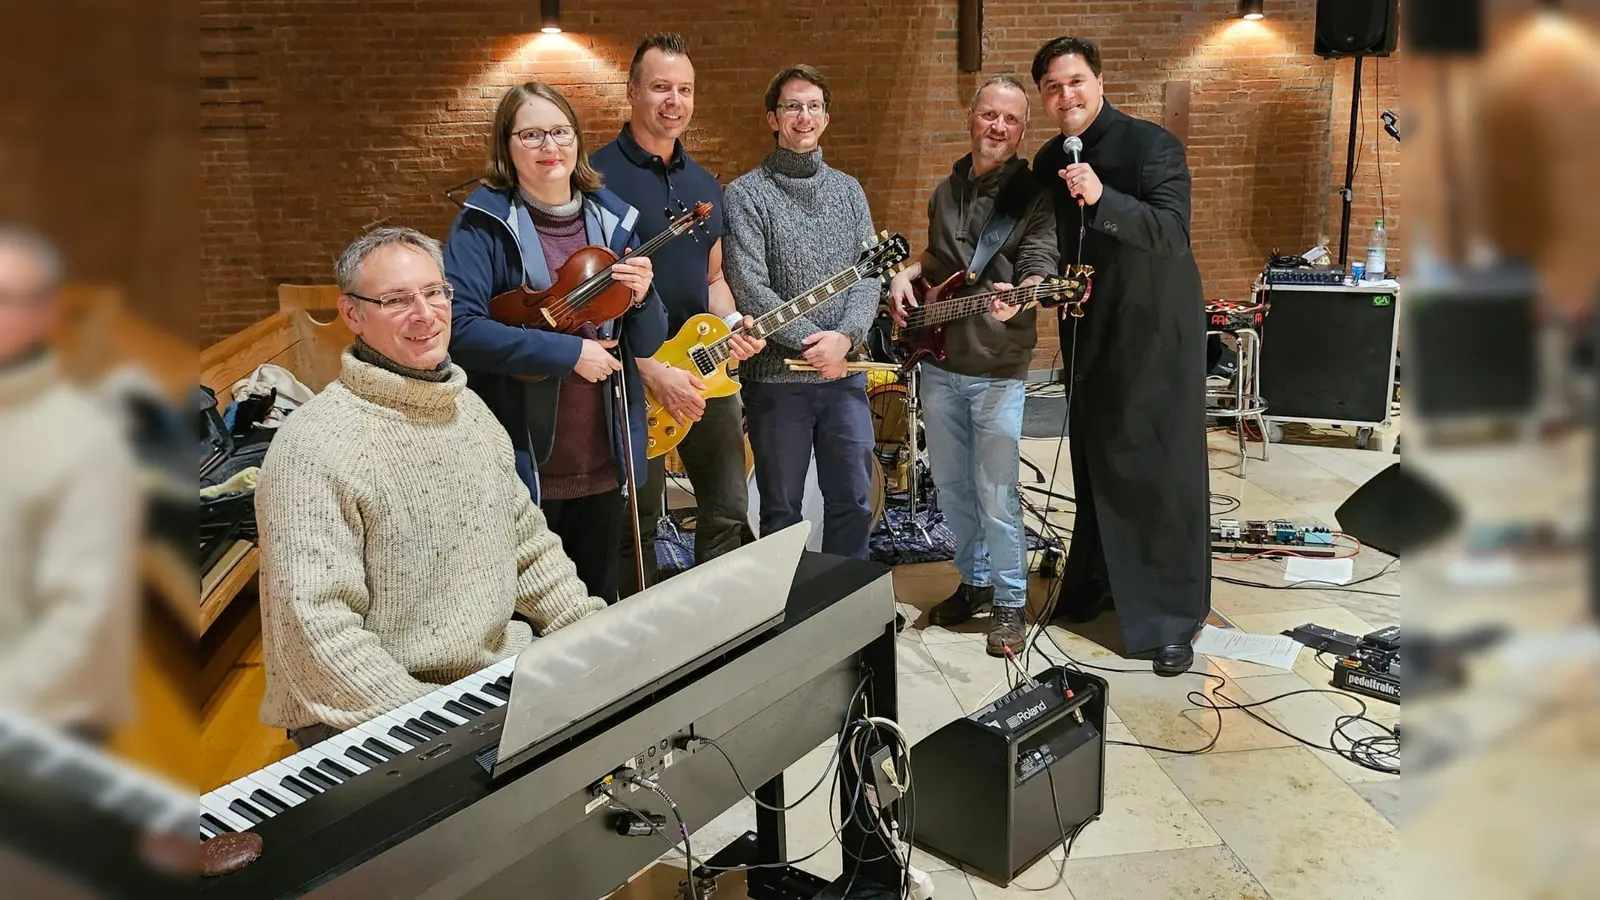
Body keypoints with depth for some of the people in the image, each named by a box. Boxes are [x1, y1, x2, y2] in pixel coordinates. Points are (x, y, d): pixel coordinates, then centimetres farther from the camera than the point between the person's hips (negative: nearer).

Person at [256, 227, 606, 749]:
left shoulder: (470, 410, 11)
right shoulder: (313, 448, -15)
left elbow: (530, 544, 17)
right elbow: (315, 628, -21)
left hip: (497, 670, 8)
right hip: (367, 719, -8)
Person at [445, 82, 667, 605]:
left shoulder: (613, 220, 7)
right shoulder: (485, 222, -6)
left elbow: (646, 345, 9)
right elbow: (459, 329, -21)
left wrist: (642, 297, -11)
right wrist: (569, 351, -21)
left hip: (604, 463, 4)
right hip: (521, 465, -4)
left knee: (598, 605, 18)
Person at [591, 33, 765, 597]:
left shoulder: (705, 185, 13)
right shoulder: (600, 176, -10)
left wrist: (732, 329, 0)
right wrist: (652, 370, -19)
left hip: (706, 370, 7)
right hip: (636, 377, -6)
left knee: (728, 510, 11)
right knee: (638, 525, 5)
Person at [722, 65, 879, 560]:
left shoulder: (848, 190, 10)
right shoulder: (746, 194, -4)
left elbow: (869, 276, 3)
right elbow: (750, 290, -13)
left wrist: (845, 337, -14)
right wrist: (811, 342, -16)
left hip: (845, 372, 4)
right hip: (776, 377, -4)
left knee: (853, 502, 11)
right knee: (781, 510, 8)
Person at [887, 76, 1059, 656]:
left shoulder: (1034, 193, -5)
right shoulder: (945, 191, 13)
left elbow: (1041, 266, -17)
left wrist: (1017, 294, -38)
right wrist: (908, 274, 8)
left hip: (998, 368, -6)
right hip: (939, 364, 6)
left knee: (996, 493, -3)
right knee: (950, 484, 14)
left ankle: (1009, 601, 14)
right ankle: (974, 580, 32)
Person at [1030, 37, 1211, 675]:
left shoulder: (1152, 144, -13)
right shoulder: (1048, 162, 7)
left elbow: (1173, 231, -27)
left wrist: (1102, 199, -40)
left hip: (1157, 334, -6)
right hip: (1089, 336, 6)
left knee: (1165, 476, -4)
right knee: (1096, 468, 14)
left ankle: (1174, 619, 6)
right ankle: (1097, 583, 31)